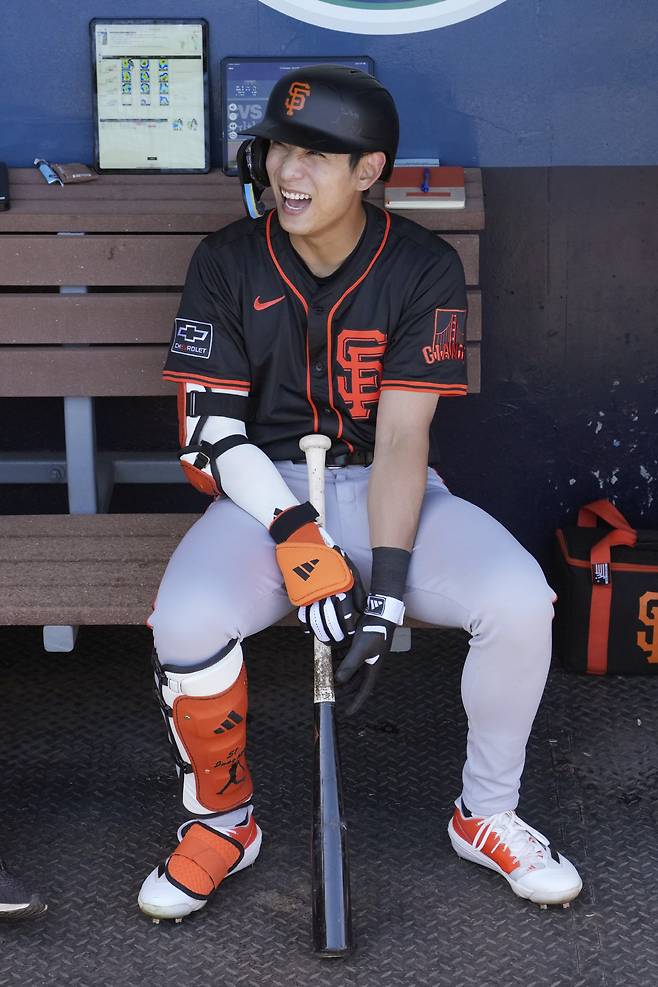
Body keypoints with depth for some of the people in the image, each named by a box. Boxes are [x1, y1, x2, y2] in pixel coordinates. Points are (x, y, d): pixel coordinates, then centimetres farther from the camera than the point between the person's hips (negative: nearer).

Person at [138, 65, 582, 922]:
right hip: (267, 497, 0)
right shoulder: (228, 263, -4)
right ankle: (221, 823, 0)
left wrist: (388, 590, -25)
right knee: (186, 622, -30)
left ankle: (487, 815, 1)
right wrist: (298, 538, -25)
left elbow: (402, 441, -14)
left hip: (388, 494, 0)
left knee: (519, 600, -27)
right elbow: (210, 434, -9)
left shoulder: (424, 269, -7)